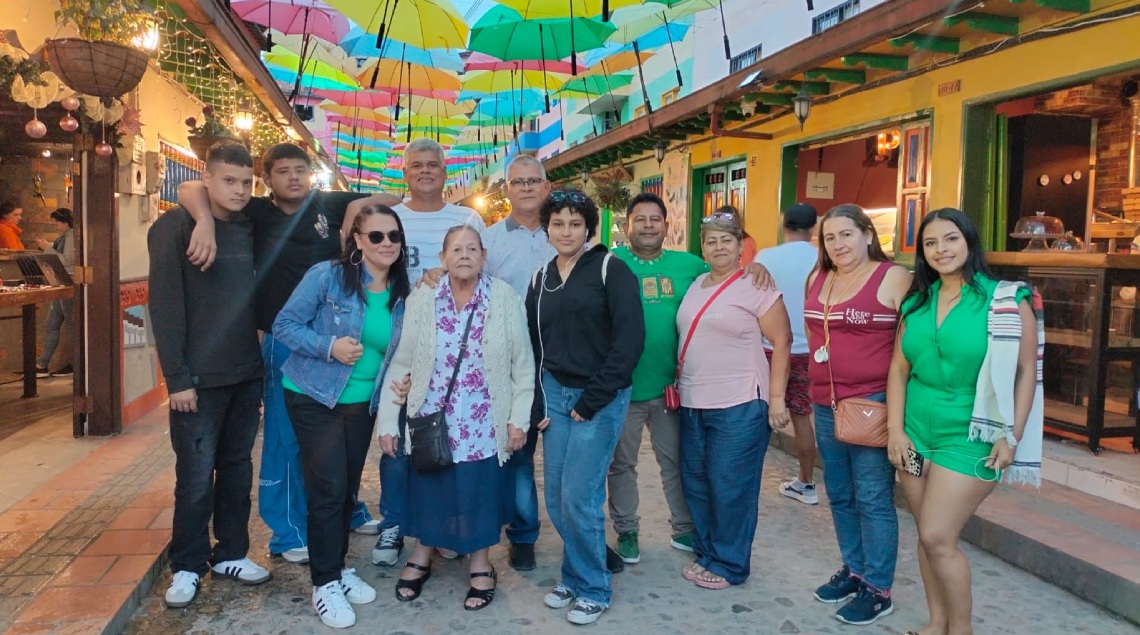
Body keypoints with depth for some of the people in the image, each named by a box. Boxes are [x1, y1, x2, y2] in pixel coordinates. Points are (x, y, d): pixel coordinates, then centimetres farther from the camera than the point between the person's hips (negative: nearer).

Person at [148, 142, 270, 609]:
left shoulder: (251, 228, 8)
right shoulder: (174, 227, -8)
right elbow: (165, 306, -11)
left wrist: (262, 360, 8)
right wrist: (177, 377, -15)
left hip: (247, 374, 5)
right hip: (199, 377, -5)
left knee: (237, 468, 13)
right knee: (196, 476, 3)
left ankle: (231, 554, 27)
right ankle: (187, 566, 19)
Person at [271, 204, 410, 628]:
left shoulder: (402, 294, 0)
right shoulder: (327, 276, -15)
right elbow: (285, 324, -13)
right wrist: (329, 347, -26)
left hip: (362, 403, 5)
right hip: (314, 399, -5)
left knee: (349, 490, 13)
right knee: (329, 489, -6)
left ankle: (338, 568, 31)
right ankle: (325, 583, 9)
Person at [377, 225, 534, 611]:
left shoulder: (505, 298, -8)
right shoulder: (421, 299, -4)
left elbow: (523, 364, -3)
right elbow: (400, 362, -2)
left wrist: (519, 417, -5)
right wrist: (387, 421, -3)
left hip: (483, 424, -1)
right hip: (431, 419, 1)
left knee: (480, 491, 9)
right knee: (428, 488, 12)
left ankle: (480, 566, 30)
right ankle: (421, 558, 36)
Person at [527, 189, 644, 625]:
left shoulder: (610, 269, -7)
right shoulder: (541, 279, 10)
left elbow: (630, 339, -14)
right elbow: (533, 346, 14)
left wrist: (592, 401, -15)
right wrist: (537, 405, 5)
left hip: (601, 399, -5)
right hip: (555, 393, 5)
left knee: (579, 498, -5)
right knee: (556, 498, 7)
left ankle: (593, 589, 15)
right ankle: (574, 578, 28)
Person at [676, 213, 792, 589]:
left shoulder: (755, 287, -8)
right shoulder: (696, 285, 11)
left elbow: (782, 343, -9)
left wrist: (776, 399, -13)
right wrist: (680, 384, 14)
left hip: (739, 406, -7)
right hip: (692, 404, 7)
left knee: (730, 488, 2)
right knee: (696, 484, 14)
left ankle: (729, 565, 17)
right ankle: (705, 553, 30)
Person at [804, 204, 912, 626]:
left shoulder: (894, 278, -9)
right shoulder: (817, 279, 10)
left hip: (873, 405, -7)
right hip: (825, 405, 7)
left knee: (873, 500, 0)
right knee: (840, 496, 16)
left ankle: (879, 590, 13)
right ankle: (854, 571, 31)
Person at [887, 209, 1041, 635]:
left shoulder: (1007, 300, -7)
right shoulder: (916, 303, 5)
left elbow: (1026, 373, -6)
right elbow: (899, 369, 6)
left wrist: (1011, 437, -10)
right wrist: (895, 430, 0)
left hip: (968, 437, -5)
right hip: (916, 431, 5)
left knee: (938, 538, -6)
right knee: (926, 535, 11)